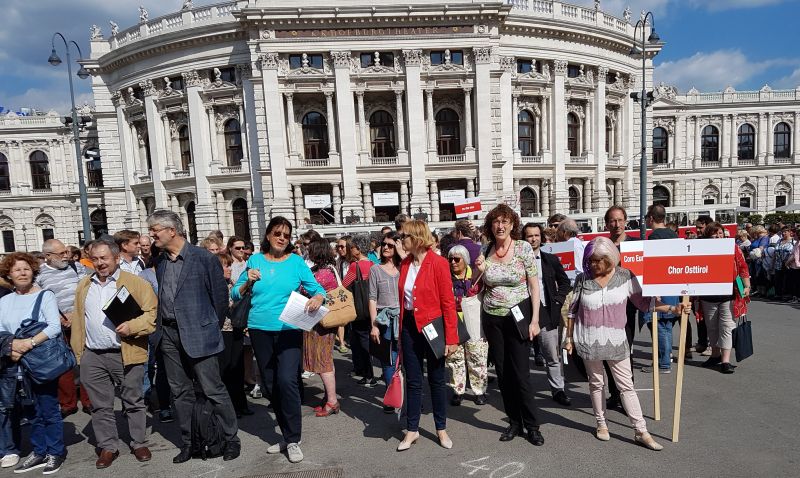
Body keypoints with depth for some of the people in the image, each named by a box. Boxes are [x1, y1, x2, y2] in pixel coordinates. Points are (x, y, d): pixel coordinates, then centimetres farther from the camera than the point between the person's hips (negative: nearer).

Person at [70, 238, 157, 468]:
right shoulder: (84, 286, 12)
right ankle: (108, 447, 27)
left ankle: (139, 443, 24)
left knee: (133, 402, 9)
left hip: (126, 355, -4)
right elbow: (78, 320, 17)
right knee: (101, 405, 12)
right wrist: (78, 351, 10)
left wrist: (133, 326, -24)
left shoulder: (136, 283, -5)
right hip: (92, 356, 4)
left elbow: (152, 313, -10)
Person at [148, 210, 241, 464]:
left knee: (213, 390, 0)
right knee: (180, 392, 14)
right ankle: (187, 443, 29)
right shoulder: (161, 262, 10)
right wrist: (161, 328, 9)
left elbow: (220, 296, -6)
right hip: (169, 334, 6)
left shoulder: (204, 258, -11)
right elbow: (161, 297, 17)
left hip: (198, 333, -6)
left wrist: (211, 327, 1)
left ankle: (231, 440, 15)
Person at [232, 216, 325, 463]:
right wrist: (248, 282, -13)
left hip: (289, 330, -3)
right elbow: (235, 294, 6)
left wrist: (317, 298, -23)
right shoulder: (255, 260, 6)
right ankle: (287, 435, 30)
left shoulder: (296, 261, 0)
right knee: (270, 385, 12)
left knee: (287, 380, -16)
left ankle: (293, 440, 3)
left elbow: (317, 289, -1)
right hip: (260, 330, 3)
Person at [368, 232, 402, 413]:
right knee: (389, 362, 3)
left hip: (404, 319, 1)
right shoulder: (375, 269, 7)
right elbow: (372, 299, 4)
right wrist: (374, 325, -4)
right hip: (385, 320, -1)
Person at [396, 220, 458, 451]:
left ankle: (441, 429, 29)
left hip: (432, 327, -4)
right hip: (409, 327, 5)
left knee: (437, 380, 11)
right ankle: (412, 430, 27)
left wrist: (451, 338, -14)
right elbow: (402, 298, 9)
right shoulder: (405, 264, 4)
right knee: (413, 381, 13)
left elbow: (448, 302, -13)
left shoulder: (438, 263, -13)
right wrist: (400, 332, 8)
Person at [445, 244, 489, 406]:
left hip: (474, 324, -1)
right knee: (454, 359, 7)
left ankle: (480, 390, 20)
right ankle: (458, 391, 21)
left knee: (478, 359, 4)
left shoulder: (476, 276, 1)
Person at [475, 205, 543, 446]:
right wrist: (480, 270, -8)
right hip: (492, 318, 4)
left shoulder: (523, 248, -7)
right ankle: (514, 422, 26)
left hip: (518, 316, -3)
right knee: (502, 373, 10)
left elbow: (534, 285, -5)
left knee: (521, 372, -2)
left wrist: (535, 320, -10)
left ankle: (531, 425, 16)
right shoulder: (485, 250, 2)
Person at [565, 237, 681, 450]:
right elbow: (573, 309, 3)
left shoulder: (625, 276, -4)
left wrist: (672, 308, -9)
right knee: (596, 383, 13)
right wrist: (569, 337, 5)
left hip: (616, 340, 0)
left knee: (627, 385, 4)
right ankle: (601, 424, 29)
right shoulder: (582, 278, -4)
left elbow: (643, 302, 1)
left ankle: (641, 432, 15)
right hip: (588, 340, 1)